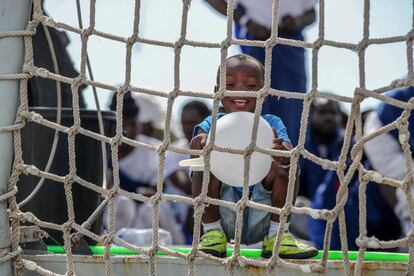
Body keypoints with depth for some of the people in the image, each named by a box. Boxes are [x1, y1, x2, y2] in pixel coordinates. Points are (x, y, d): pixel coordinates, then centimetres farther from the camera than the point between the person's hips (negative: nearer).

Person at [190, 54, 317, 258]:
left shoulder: (271, 124, 1)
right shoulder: (213, 125, 3)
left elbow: (290, 154, -20)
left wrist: (282, 150, -45)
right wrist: (199, 145, -46)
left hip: (260, 221, 0)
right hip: (225, 216, 0)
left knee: (281, 166, -21)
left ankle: (276, 235, -8)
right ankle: (212, 232, -9)